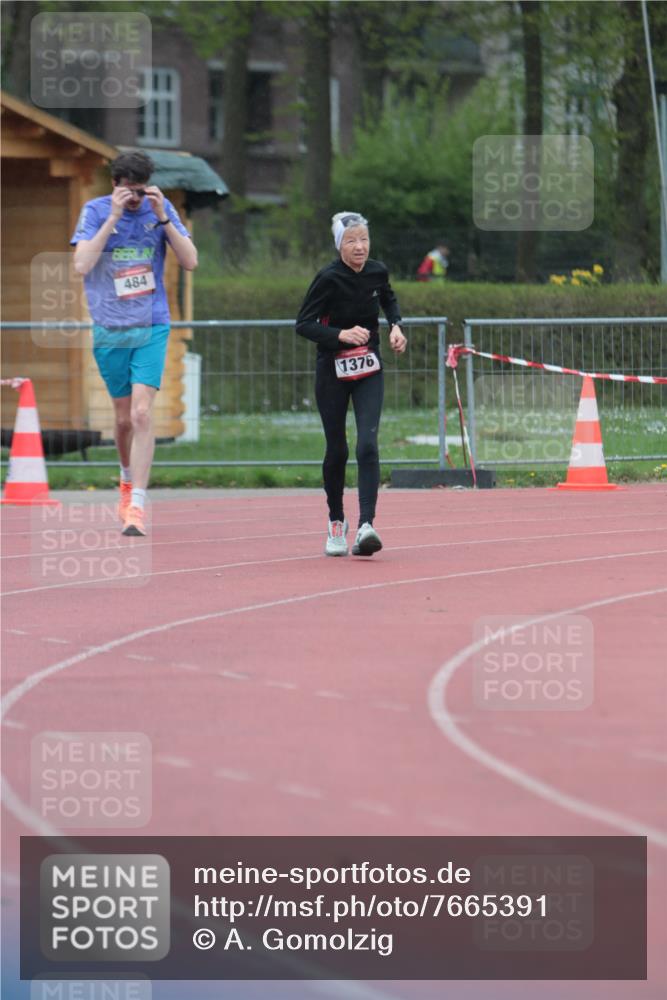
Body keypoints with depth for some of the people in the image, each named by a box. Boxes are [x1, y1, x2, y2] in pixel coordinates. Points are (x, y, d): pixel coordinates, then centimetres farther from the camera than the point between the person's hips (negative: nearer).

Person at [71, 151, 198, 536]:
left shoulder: (161, 209, 0)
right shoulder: (95, 211, -3)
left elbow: (191, 261, -5)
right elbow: (82, 265, -16)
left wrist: (162, 217, -14)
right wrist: (113, 218, -19)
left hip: (151, 329, -1)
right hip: (109, 330, 1)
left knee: (142, 412, -15)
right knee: (123, 417, 10)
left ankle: (137, 504, -18)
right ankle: (128, 479, 39)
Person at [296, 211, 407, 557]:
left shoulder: (377, 272, -1)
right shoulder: (328, 278, -14)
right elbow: (303, 324, -15)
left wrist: (396, 326, 4)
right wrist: (340, 335, -28)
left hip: (369, 372, 2)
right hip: (333, 371, -2)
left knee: (367, 445, -14)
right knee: (337, 450, 5)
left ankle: (366, 526, -22)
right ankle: (336, 523, 27)